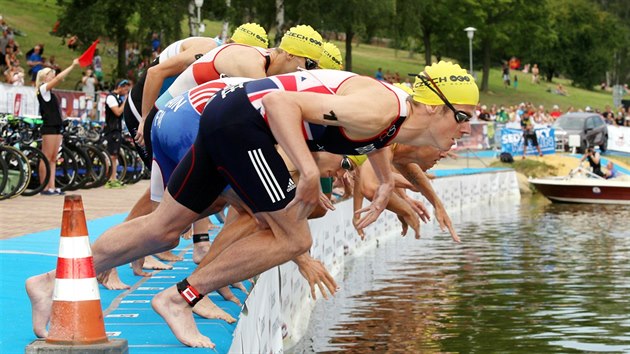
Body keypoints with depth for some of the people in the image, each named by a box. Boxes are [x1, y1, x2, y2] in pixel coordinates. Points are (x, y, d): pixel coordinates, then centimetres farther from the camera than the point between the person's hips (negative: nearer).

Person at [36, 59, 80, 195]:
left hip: (56, 127, 10)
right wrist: (73, 65, -14)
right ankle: (45, 187, -7)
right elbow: (58, 78, -15)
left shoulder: (49, 91, 20)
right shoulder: (43, 89, -8)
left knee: (53, 159, 6)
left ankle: (52, 187, 5)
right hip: (49, 128, -10)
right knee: (46, 159, -8)